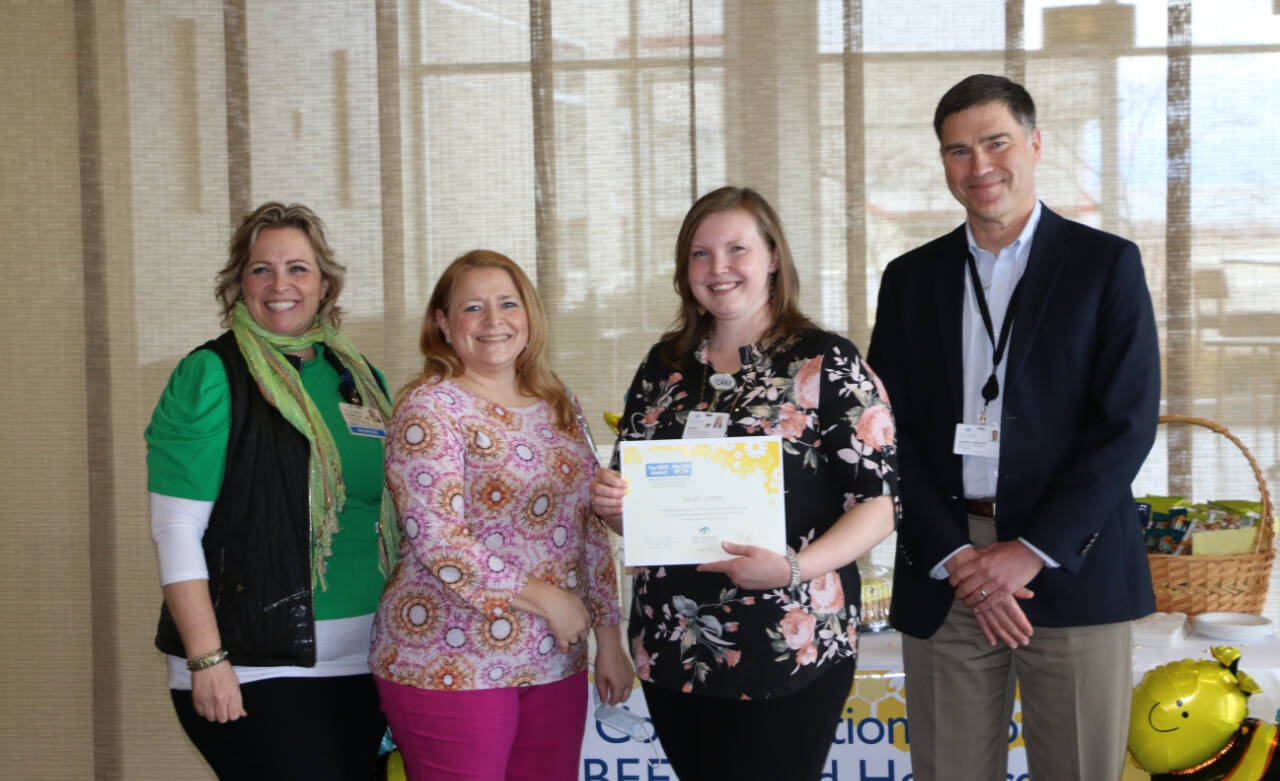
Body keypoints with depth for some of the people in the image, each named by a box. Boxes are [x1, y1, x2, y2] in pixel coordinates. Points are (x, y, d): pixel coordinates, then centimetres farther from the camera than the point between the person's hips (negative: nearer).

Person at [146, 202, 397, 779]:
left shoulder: (360, 378, 11)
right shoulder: (210, 376, -6)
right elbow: (176, 530, -11)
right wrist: (207, 661, -17)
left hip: (360, 667, 6)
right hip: (255, 673, -6)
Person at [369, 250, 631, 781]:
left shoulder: (559, 407, 12)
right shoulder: (428, 408, -7)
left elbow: (591, 529, 15)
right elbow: (437, 540, -16)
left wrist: (609, 638, 10)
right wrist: (548, 600, -13)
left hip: (556, 664, 6)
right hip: (450, 666, -6)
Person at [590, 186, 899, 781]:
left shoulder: (828, 363, -4)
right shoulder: (664, 368, 11)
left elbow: (880, 502, -8)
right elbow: (633, 506, 17)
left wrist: (796, 567, -23)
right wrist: (609, 503, -6)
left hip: (788, 656, -4)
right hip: (672, 652, 5)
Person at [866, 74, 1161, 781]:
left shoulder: (1107, 264, 3)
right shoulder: (911, 278, 11)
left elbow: (1127, 423, -5)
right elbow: (889, 431, 5)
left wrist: (1032, 552, -12)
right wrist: (955, 557, -8)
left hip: (1070, 564, -2)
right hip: (943, 575, 2)